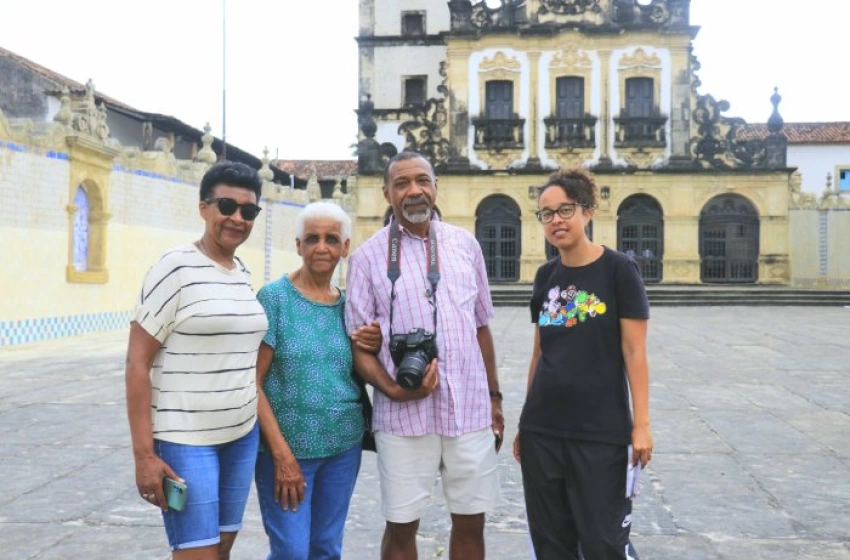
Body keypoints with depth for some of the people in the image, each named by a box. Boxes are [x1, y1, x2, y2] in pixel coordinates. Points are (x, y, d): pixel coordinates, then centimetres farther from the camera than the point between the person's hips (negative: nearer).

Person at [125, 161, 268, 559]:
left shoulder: (243, 274, 8)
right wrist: (144, 454, -16)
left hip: (242, 436, 6)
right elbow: (137, 362, -12)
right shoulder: (175, 268, -11)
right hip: (185, 439, -6)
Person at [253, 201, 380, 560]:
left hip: (344, 446, 5)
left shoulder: (348, 303, 5)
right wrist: (282, 453, -16)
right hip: (286, 446, -5)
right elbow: (252, 382, -11)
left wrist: (373, 349, -6)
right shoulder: (275, 297, -9)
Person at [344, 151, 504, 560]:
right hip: (403, 415, -2)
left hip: (470, 410, 3)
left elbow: (481, 327, 13)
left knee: (470, 523, 13)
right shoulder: (369, 256, -2)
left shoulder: (465, 245, 8)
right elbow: (358, 342, -3)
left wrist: (494, 397, 12)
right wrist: (394, 389, -18)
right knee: (401, 526, 9)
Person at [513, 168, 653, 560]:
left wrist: (641, 424, -13)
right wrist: (526, 422, 14)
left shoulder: (618, 269, -7)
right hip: (542, 431, 5)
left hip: (601, 432, -5)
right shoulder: (545, 276, 7)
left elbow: (634, 353, -9)